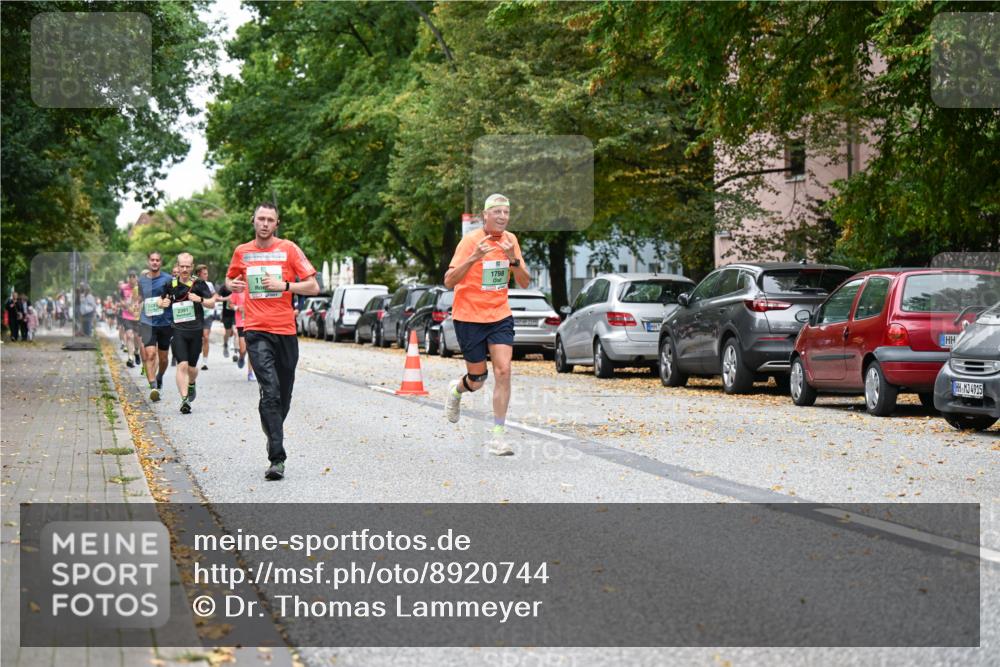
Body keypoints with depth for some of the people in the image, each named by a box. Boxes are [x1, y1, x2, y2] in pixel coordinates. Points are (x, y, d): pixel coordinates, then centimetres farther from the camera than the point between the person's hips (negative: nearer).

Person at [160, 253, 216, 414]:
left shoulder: (199, 284, 1)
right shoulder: (171, 284, 6)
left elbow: (212, 304, 2)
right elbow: (162, 301, 20)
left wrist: (200, 299, -17)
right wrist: (163, 303, -4)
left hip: (196, 330, 0)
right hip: (178, 330, 0)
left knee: (192, 366, 11)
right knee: (182, 365, -15)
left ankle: (192, 384, 45)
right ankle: (184, 399, -15)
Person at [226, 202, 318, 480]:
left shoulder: (288, 249, 4)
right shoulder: (241, 252, 10)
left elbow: (313, 286, 2)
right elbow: (230, 279, 29)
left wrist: (284, 285, -12)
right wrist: (232, 285, 5)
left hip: (286, 329, 1)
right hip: (257, 331, -1)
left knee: (284, 394, 9)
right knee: (270, 392, -16)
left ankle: (274, 435, 37)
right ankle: (277, 459, -21)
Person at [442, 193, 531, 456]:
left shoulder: (510, 240, 1)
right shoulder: (471, 240, -13)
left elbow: (524, 282, 2)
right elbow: (449, 281, -19)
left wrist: (513, 260, -17)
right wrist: (474, 258, -33)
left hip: (500, 316, 3)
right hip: (469, 317, -3)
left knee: (503, 371, -13)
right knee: (478, 379, 6)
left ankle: (498, 434, -6)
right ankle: (457, 389, 43)